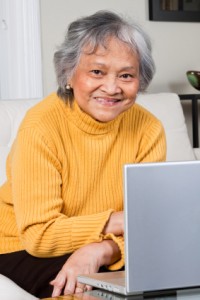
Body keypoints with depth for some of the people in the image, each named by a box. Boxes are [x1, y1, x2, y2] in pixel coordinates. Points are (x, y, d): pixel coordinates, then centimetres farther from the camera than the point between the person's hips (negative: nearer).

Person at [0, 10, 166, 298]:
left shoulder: (148, 129, -10)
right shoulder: (41, 126, -20)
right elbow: (39, 235, -22)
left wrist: (102, 249, -32)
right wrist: (121, 221, -22)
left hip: (107, 254, 4)